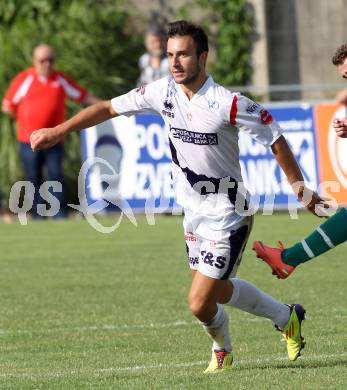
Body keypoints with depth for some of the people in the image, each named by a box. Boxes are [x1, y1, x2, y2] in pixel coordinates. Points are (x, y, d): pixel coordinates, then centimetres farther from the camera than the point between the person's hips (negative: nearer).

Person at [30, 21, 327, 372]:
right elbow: (109, 108, 3)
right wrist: (58, 131, -2)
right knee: (219, 291, 22)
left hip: (227, 218, -7)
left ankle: (222, 348, 24)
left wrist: (298, 185, -8)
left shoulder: (227, 104, -23)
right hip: (193, 214, 7)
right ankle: (286, 317, 48)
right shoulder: (163, 92, -6)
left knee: (199, 304, -9)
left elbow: (274, 137, -13)